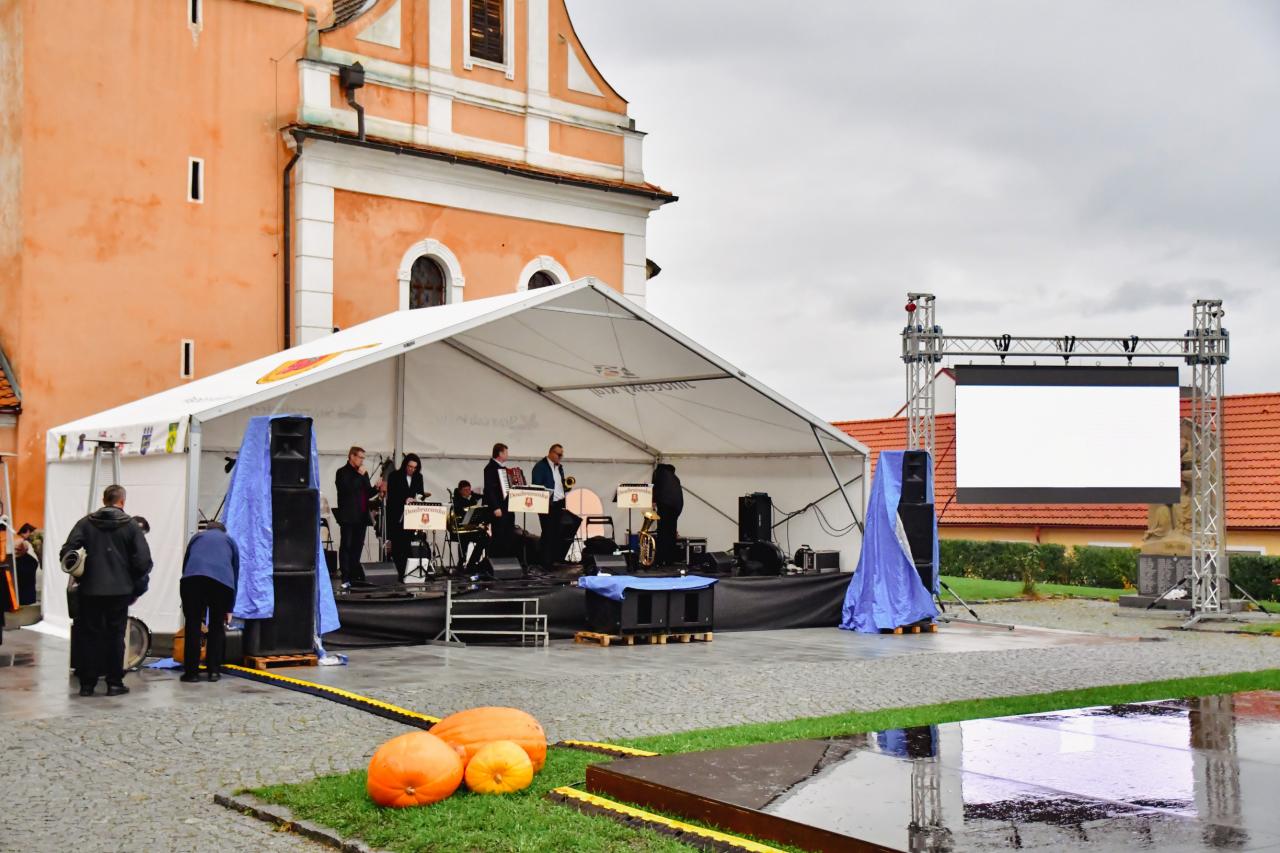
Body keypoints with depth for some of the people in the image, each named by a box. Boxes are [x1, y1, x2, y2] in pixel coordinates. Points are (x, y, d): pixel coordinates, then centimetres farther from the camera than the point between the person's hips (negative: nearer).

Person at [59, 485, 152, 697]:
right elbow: (143, 560, -8)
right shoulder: (131, 526, -3)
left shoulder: (86, 523, 1)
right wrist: (138, 585, 5)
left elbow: (66, 552, -8)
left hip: (90, 589, 1)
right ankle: (114, 683, 7)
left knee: (89, 635, 9)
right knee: (115, 635, 7)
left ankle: (87, 683, 11)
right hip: (119, 590, -1)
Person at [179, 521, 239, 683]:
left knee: (192, 626, 9)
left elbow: (185, 564, 34)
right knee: (217, 627, 15)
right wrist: (229, 609, 34)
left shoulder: (197, 536, 33)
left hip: (193, 578, 0)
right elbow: (235, 574, 30)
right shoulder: (230, 541, 32)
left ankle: (191, 671, 9)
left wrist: (185, 605, 41)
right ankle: (214, 671, 15)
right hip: (222, 580, 0)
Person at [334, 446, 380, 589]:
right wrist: (358, 475, -15)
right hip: (348, 517, -6)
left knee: (357, 548, 8)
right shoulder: (342, 472, -3)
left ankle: (355, 576, 13)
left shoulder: (363, 473, 18)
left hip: (361, 517, 6)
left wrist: (377, 489, 0)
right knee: (346, 547, -4)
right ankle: (346, 579, -6)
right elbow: (347, 489, -19)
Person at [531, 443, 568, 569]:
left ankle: (556, 559, 13)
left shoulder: (560, 467, 17)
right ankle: (546, 563, 0)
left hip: (559, 505, 7)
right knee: (548, 534, -5)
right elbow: (537, 486, -12)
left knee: (558, 534, 7)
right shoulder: (540, 466, -7)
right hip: (547, 505, -7)